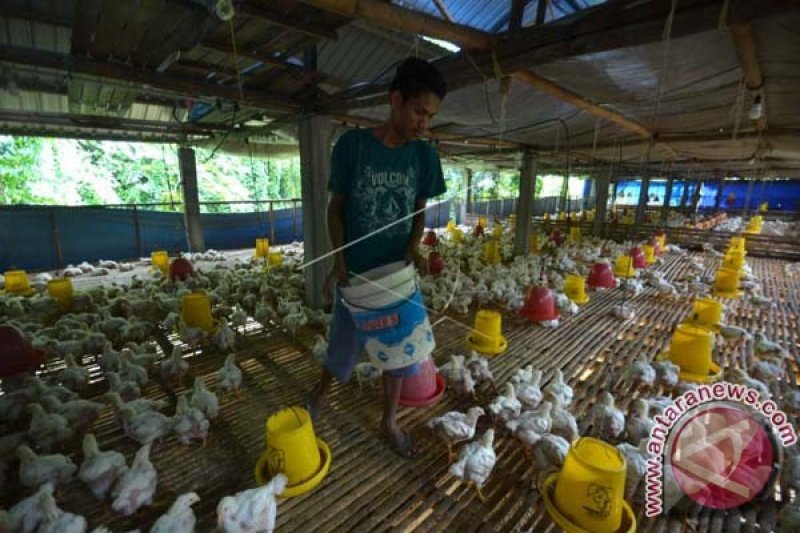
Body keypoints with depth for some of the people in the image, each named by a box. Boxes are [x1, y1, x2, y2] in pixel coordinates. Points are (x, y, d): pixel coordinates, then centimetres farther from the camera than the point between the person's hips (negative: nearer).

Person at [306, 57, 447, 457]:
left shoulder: (425, 156, -2)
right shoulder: (352, 145, -10)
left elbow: (419, 211, 7)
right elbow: (336, 207, -3)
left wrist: (414, 247, -12)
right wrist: (338, 261, -14)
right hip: (356, 271, -2)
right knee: (345, 344, 12)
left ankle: (389, 421, 36)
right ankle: (322, 391, 46)